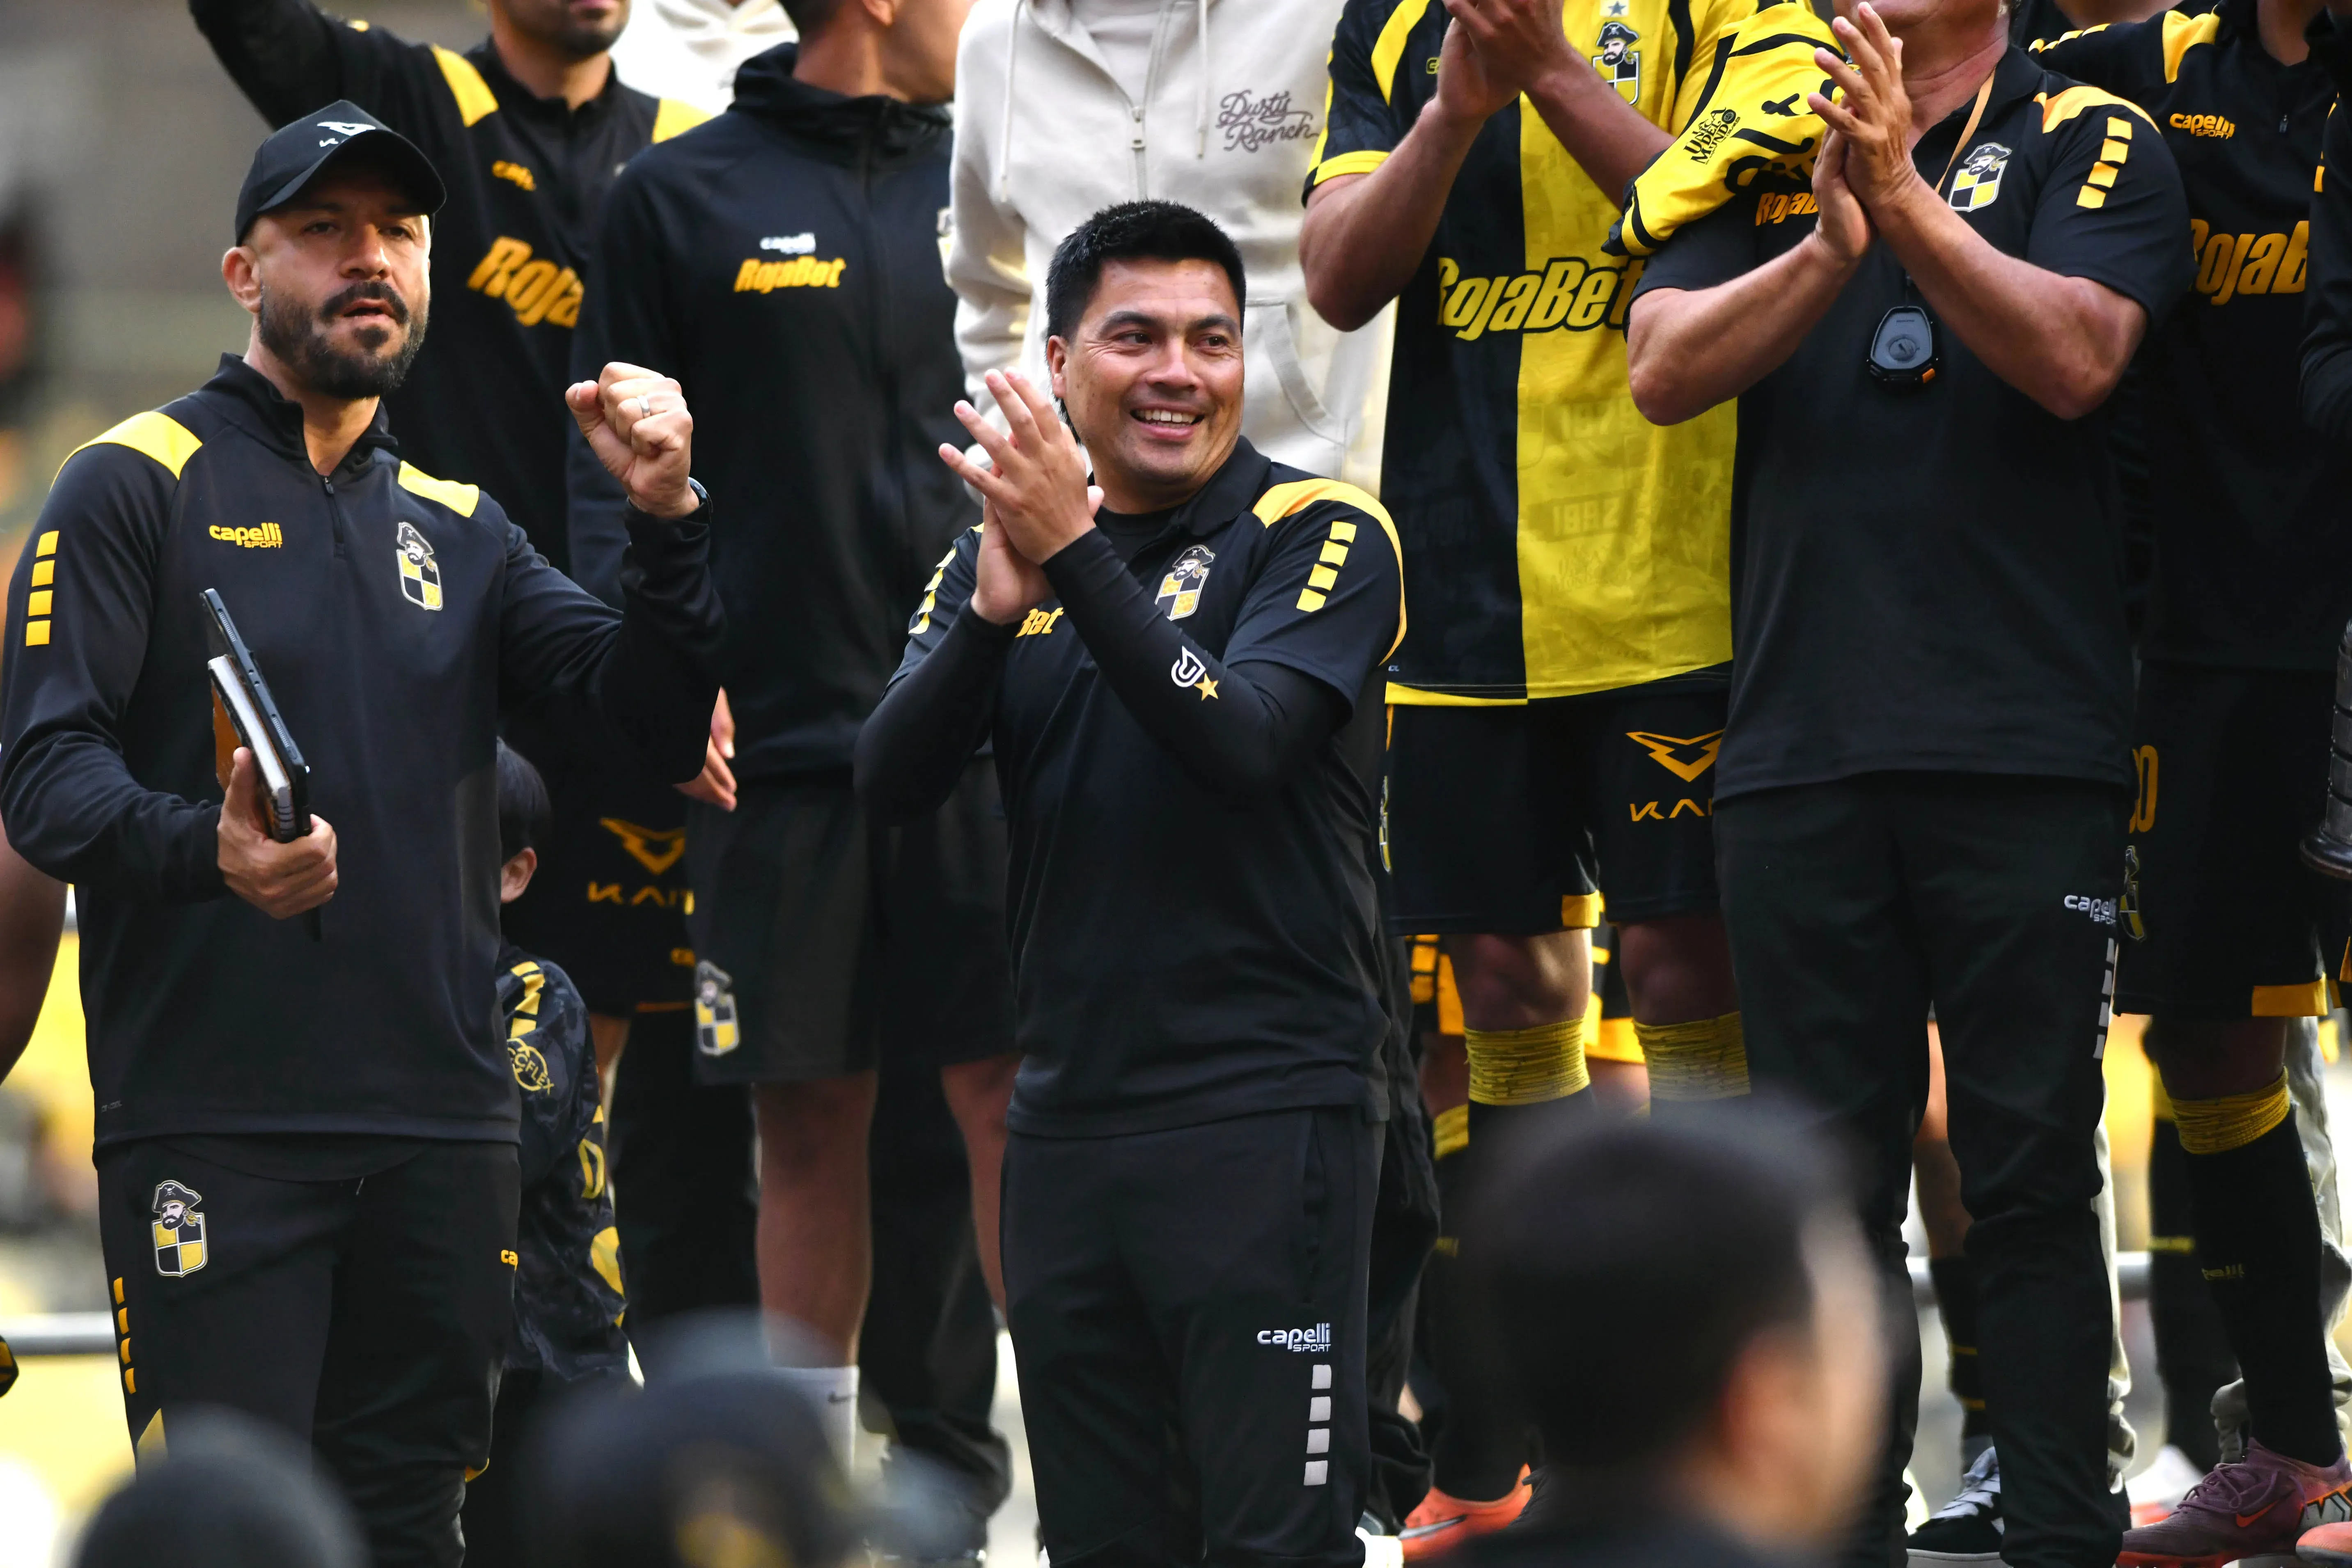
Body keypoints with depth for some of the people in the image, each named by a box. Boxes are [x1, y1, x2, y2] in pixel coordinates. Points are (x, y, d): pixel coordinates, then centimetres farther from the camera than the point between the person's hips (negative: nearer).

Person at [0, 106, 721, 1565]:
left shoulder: (457, 527, 18)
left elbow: (659, 717, 10)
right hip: (214, 1126, -5)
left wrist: (667, 521, -7)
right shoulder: (138, 485, 2)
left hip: (442, 1126, 5)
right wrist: (206, 850, -28)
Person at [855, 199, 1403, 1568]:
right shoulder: (1007, 546, 12)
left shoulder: (1319, 534, -4)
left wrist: (1080, 556, -26)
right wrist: (996, 612, -17)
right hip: (1069, 1115, 6)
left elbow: (1240, 745, -20)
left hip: (1265, 1107, -6)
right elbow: (894, 781, 0)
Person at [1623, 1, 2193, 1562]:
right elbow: (1664, 368, -1)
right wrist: (1825, 251, -18)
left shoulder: (2089, 141, 4)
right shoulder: (1766, 156, 13)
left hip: (2024, 745, -3)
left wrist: (1907, 203, -24)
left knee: (2035, 1177, -2)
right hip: (1799, 744, 3)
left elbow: (2074, 356, -13)